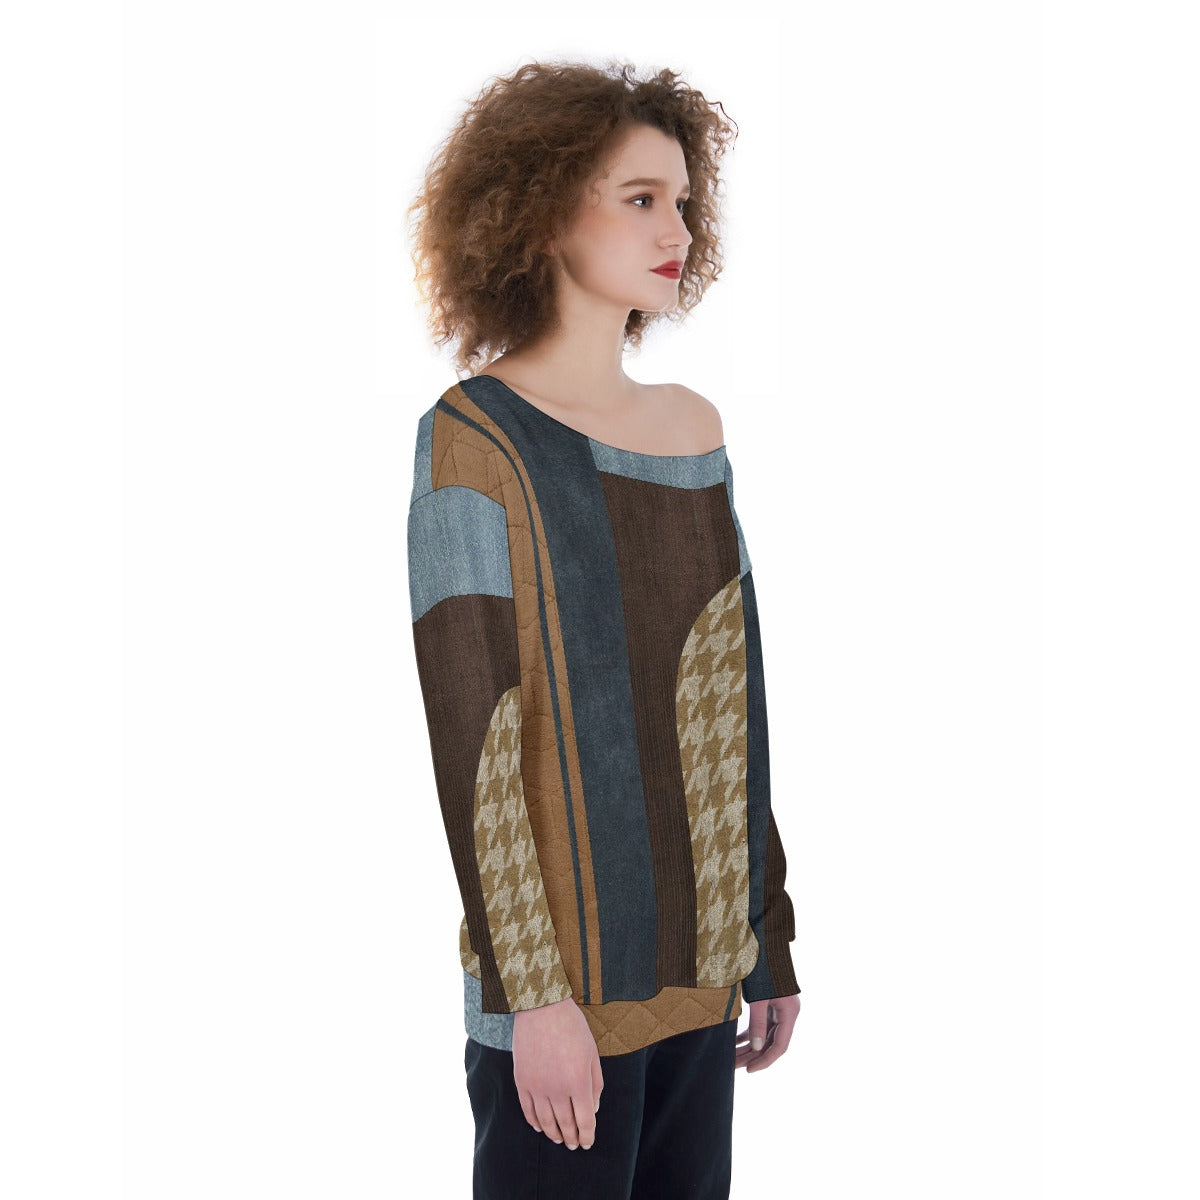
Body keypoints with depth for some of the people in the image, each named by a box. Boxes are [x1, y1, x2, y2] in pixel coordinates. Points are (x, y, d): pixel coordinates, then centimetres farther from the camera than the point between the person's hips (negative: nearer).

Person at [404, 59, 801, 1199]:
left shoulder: (696, 428, 9)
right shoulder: (476, 440, -9)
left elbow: (736, 711, 12)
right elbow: (471, 739, -14)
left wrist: (770, 938, 13)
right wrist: (534, 993, -16)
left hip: (701, 966, 6)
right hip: (566, 987, -6)